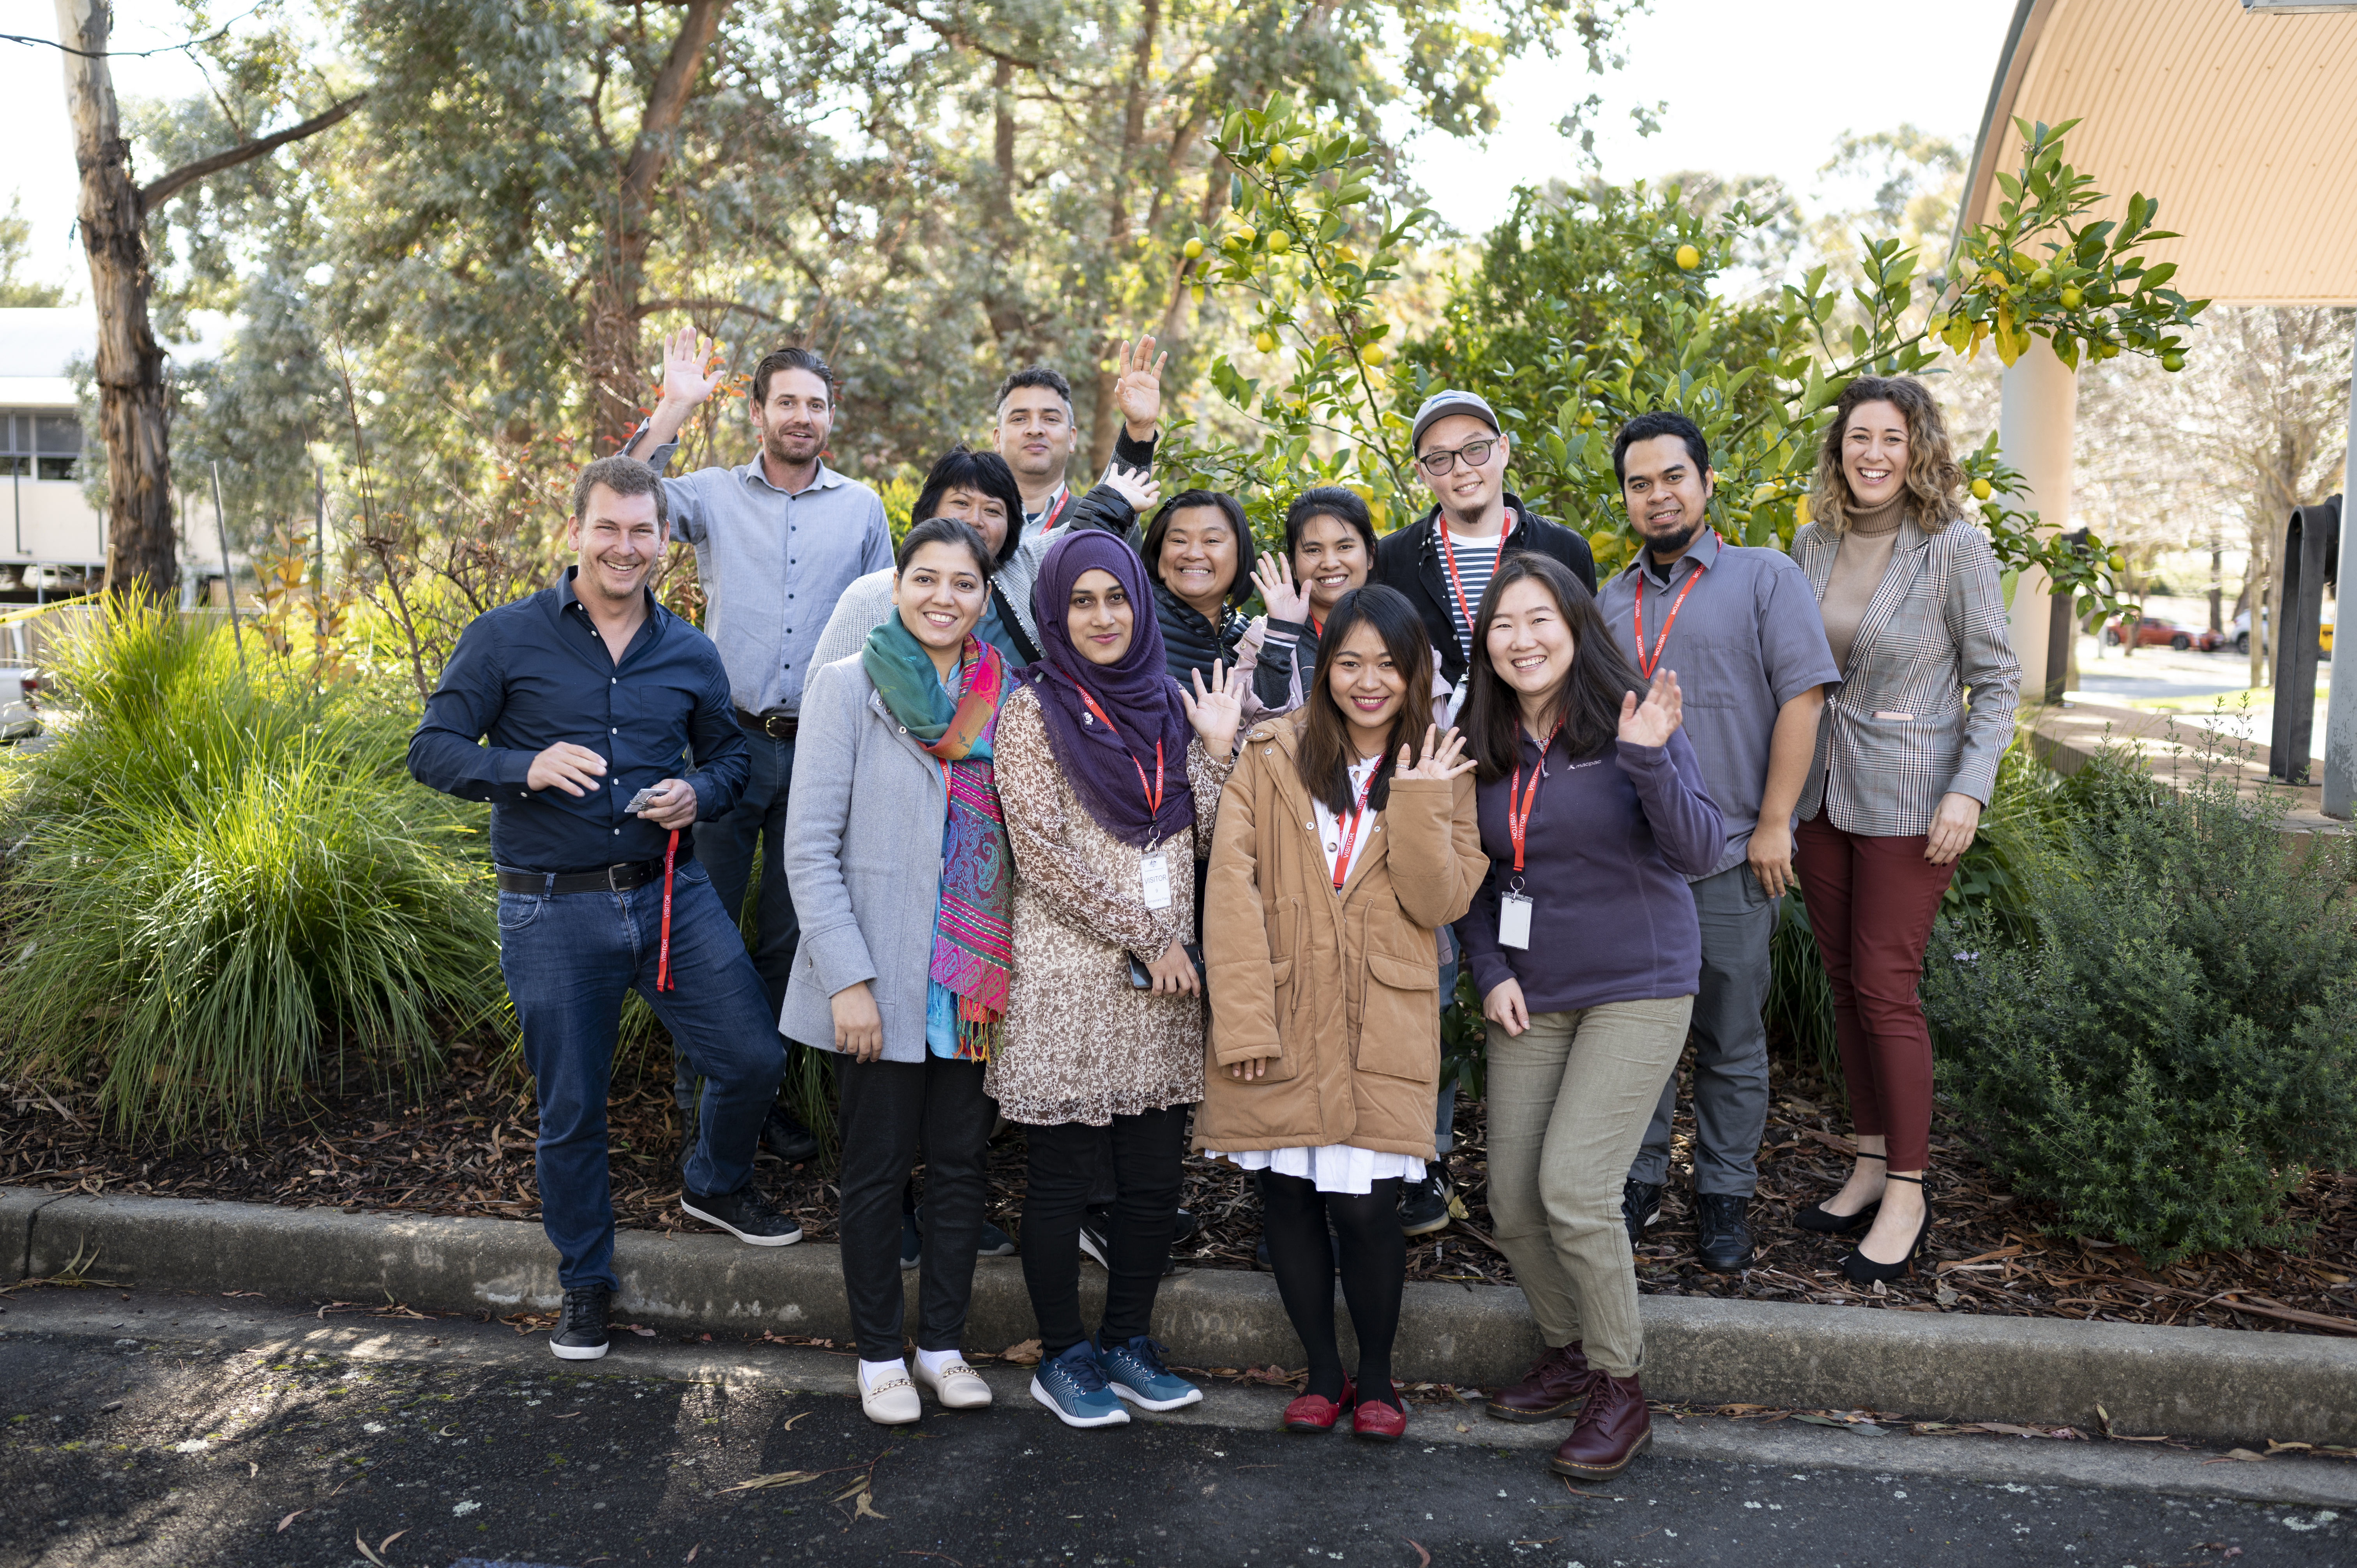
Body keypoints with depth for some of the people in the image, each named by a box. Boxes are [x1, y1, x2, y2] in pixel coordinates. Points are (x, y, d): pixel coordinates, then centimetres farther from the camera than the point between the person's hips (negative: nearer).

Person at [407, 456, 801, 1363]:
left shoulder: (689, 654, 7)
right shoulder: (506, 639, -3)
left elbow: (729, 753, 19)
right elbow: (431, 750, -3)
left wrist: (700, 794, -4)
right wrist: (527, 768, -21)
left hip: (672, 893, 3)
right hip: (552, 914, -3)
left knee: (754, 1059, 0)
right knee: (570, 1108, 8)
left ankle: (717, 1186, 33)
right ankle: (584, 1281, 29)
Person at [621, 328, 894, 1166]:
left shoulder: (862, 507, 8)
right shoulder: (714, 494, 4)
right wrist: (672, 411, -16)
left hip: (820, 748, 2)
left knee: (790, 931, 11)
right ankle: (701, 1096, 18)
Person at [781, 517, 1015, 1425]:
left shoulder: (1006, 698, 6)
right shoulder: (849, 686, -5)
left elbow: (1023, 841, 10)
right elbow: (810, 847, -9)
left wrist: (1011, 972, 3)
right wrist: (848, 979, -15)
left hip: (978, 980, 4)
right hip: (880, 981, -3)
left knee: (962, 1163, 11)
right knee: (879, 1168, 7)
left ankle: (943, 1343, 27)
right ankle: (879, 1355, 23)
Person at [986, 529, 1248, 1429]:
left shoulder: (1168, 704, 11)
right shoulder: (1035, 710, -4)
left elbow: (1207, 841, 9)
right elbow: (1041, 852, -11)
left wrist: (1219, 749, -4)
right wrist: (1146, 938, -11)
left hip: (1163, 976, 5)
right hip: (1069, 974, -5)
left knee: (1154, 1175, 10)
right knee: (1062, 1175, 5)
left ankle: (1128, 1343, 26)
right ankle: (1062, 1358, 19)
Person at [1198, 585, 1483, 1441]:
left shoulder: (1441, 770, 5)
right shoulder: (1272, 754, 1)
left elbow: (1440, 902, -4)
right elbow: (1232, 884, -6)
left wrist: (1418, 804, -16)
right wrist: (1241, 1019, -13)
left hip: (1381, 1025, -1)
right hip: (1280, 1016, 1)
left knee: (1365, 1205, -4)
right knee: (1289, 1197, 8)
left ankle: (1377, 1376, 21)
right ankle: (1323, 1372, 28)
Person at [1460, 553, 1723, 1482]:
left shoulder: (1630, 723, -10)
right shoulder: (1481, 744, 3)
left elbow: (1699, 853, -17)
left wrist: (1649, 759, -30)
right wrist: (1491, 970, -1)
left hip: (1638, 987, -5)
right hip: (1530, 997, 5)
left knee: (1573, 1187, -14)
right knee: (1513, 1203, 5)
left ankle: (1620, 1390, 7)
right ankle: (1567, 1356, 30)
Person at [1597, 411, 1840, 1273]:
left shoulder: (1766, 578, 1)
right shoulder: (1609, 601, 14)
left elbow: (1802, 697, -6)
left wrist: (1773, 824, -11)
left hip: (1730, 856, -3)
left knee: (1731, 1040, 7)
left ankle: (1725, 1194, 21)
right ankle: (1639, 1180, 25)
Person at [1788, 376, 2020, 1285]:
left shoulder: (1955, 546, -9)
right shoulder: (1815, 544, 5)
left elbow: (1996, 681, -5)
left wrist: (1970, 790, -15)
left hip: (1908, 798, -5)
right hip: (1823, 793, 5)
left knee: (1885, 990, -4)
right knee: (1844, 985, 10)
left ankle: (1907, 1197, 8)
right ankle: (1870, 1167, 23)